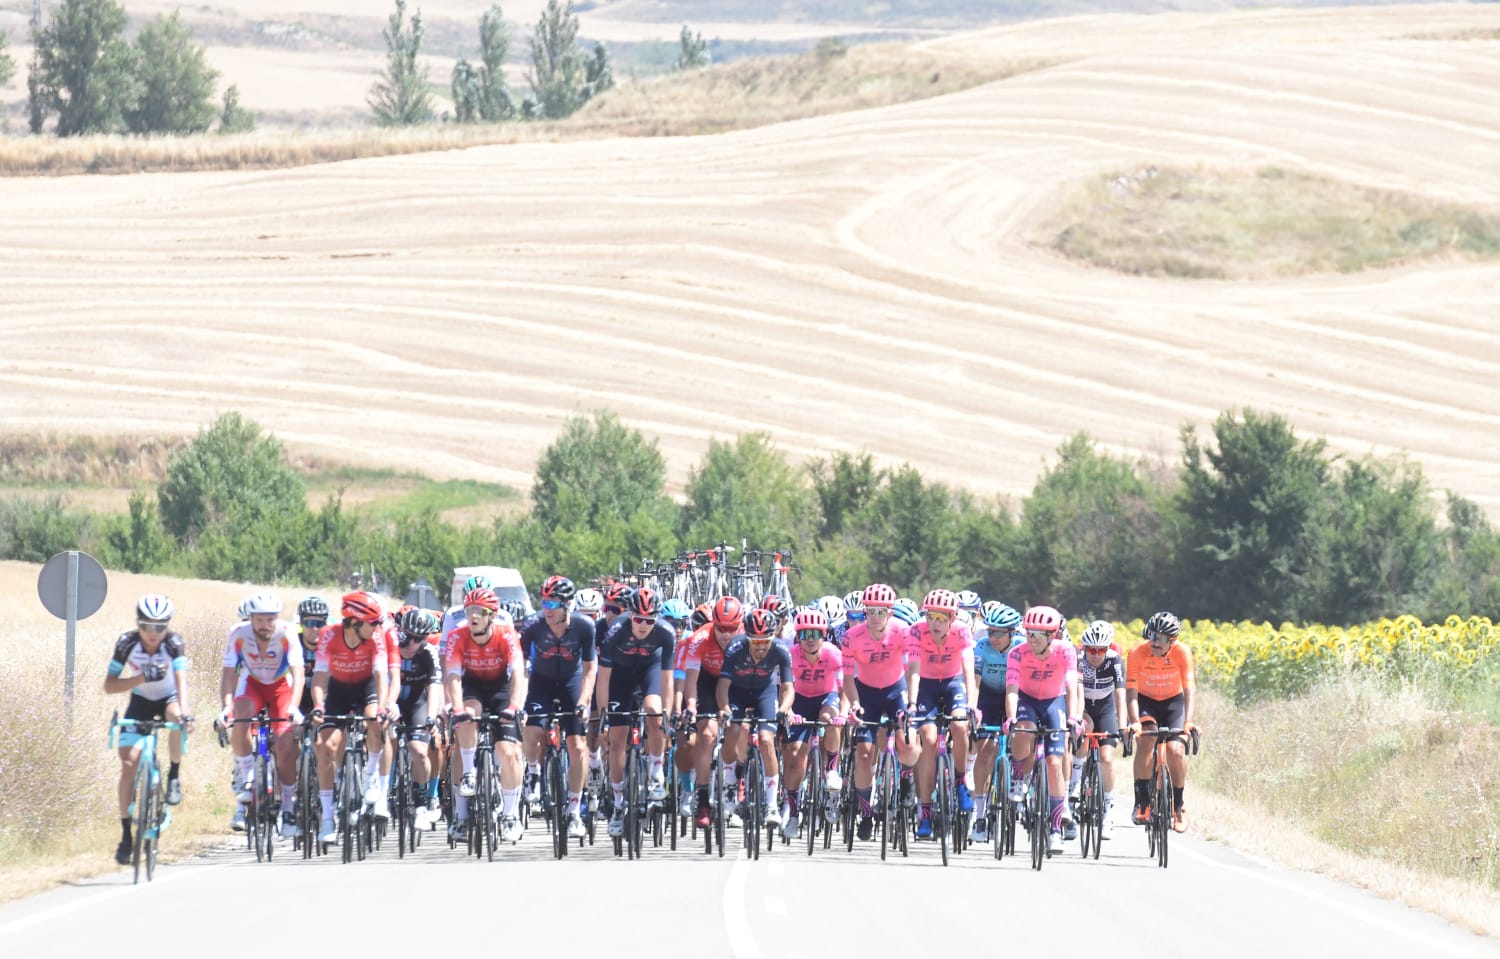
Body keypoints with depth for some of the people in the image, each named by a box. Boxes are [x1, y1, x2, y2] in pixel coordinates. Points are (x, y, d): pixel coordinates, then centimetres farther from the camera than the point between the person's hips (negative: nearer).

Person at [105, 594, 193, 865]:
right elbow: (109, 685, -24)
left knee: (176, 716, -37)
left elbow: (181, 680, -37)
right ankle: (126, 834, -5)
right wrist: (141, 678, -39)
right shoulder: (127, 643, -21)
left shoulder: (174, 643, -25)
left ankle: (174, 776, -13)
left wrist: (184, 712, -54)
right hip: (141, 701, 1)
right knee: (129, 762, -13)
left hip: (169, 698, -1)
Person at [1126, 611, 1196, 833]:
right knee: (1146, 739, -28)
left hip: (1173, 701, 1)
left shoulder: (1182, 653, -25)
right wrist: (1135, 722, -44)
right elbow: (1131, 691, -29)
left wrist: (1188, 722, -45)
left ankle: (1178, 804, 3)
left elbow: (1190, 689, -31)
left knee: (1176, 750, -18)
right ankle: (1141, 802, -21)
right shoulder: (1137, 654, -25)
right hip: (1145, 701, -1)